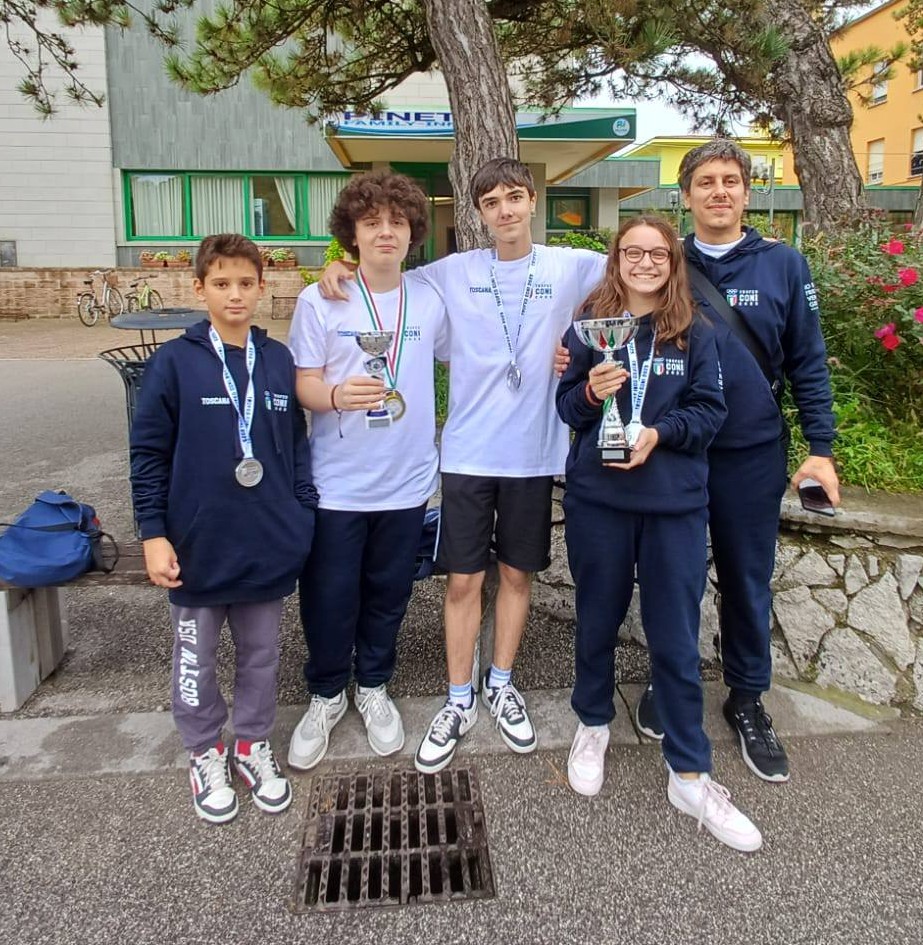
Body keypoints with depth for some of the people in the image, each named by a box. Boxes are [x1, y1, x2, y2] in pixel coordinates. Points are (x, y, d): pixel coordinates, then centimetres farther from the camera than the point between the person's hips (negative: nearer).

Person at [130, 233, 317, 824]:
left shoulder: (279, 360, 2)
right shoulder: (175, 362, -8)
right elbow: (148, 453, -5)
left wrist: (305, 518, 5)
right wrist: (153, 533, -9)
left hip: (269, 546, 3)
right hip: (198, 547, -2)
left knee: (261, 654, 17)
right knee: (197, 660, 15)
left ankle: (254, 744, 37)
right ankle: (206, 754, 35)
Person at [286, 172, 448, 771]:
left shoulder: (430, 301, 2)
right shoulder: (319, 301, -5)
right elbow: (304, 384, -5)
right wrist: (336, 395, -28)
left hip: (408, 480, 2)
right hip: (336, 483, -2)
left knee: (388, 594, 16)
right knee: (329, 598, 8)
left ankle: (373, 687, 39)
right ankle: (326, 696, 33)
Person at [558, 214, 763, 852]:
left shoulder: (696, 334, 2)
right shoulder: (590, 324, 2)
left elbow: (711, 411, -1)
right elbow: (567, 407, 4)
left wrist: (660, 431, -18)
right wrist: (590, 393, -18)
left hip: (676, 505, 0)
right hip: (597, 500, 1)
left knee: (676, 640, 5)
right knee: (598, 621, 16)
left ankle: (690, 776, 20)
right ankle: (594, 724, 40)